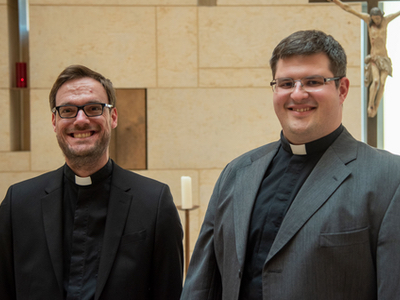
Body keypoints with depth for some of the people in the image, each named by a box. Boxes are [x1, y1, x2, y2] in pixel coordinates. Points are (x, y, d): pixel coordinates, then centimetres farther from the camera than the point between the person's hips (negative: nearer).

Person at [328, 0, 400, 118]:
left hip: (385, 58, 2)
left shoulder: (386, 20, 6)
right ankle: (370, 106, -17)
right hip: (373, 58, -2)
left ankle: (376, 107, -6)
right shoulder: (368, 19, 3)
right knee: (376, 80, -23)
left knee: (382, 82, -13)